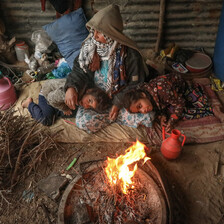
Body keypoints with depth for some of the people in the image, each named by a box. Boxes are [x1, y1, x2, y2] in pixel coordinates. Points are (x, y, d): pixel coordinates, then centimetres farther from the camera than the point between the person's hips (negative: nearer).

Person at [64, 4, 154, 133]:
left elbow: (135, 84, -11)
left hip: (122, 98, -2)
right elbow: (80, 71, -3)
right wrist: (71, 87, -24)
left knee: (147, 117, -24)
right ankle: (113, 115, 3)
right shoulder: (90, 47, -6)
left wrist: (118, 103, -17)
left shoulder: (130, 54, -16)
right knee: (83, 122, -23)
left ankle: (114, 113, 2)